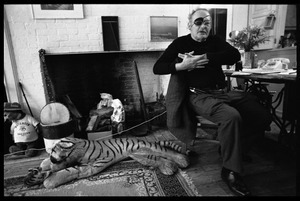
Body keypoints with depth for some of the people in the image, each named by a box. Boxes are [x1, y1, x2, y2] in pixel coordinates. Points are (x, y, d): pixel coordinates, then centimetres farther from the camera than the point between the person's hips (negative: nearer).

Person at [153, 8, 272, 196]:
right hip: (199, 95, -5)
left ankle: (234, 149, 13)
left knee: (263, 116, -7)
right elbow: (157, 68, -1)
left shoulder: (215, 41, 17)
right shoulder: (181, 43, 6)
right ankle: (231, 172, -13)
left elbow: (235, 55, -3)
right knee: (231, 116, -32)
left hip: (223, 92, 6)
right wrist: (182, 65, -17)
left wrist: (203, 58, -13)